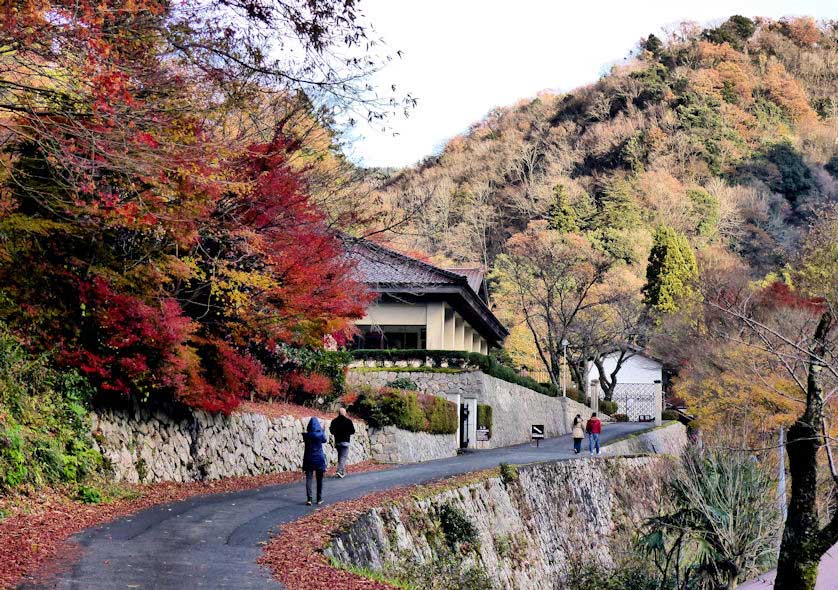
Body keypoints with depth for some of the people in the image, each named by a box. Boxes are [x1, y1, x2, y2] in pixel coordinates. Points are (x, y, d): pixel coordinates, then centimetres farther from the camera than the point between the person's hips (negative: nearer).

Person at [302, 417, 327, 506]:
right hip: (319, 458, 0)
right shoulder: (320, 434, -9)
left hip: (309, 459, 0)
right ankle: (319, 499, 15)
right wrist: (322, 430, 23)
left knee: (309, 478, 0)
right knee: (319, 479, 12)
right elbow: (324, 440, 11)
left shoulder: (306, 435, -9)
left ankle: (309, 499, -11)